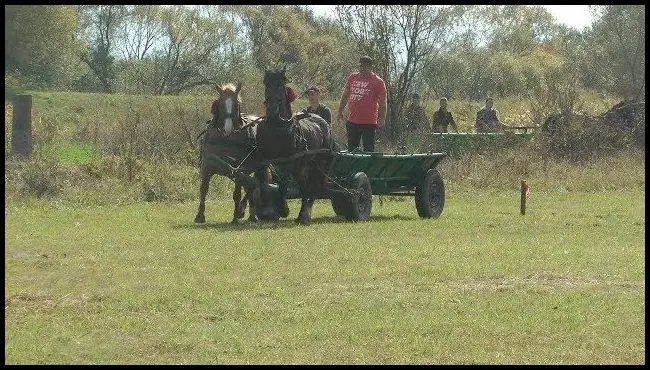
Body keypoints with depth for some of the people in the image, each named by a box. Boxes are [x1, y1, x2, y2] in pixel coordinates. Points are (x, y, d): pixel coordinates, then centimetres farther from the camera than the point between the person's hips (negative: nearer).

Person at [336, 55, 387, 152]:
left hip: (369, 122, -5)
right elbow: (345, 96, 21)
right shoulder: (352, 78, 11)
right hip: (352, 121, 5)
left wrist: (382, 118, -14)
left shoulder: (378, 82, -3)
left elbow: (382, 101, -5)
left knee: (368, 150, -5)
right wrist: (340, 112, 19)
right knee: (351, 149, 10)